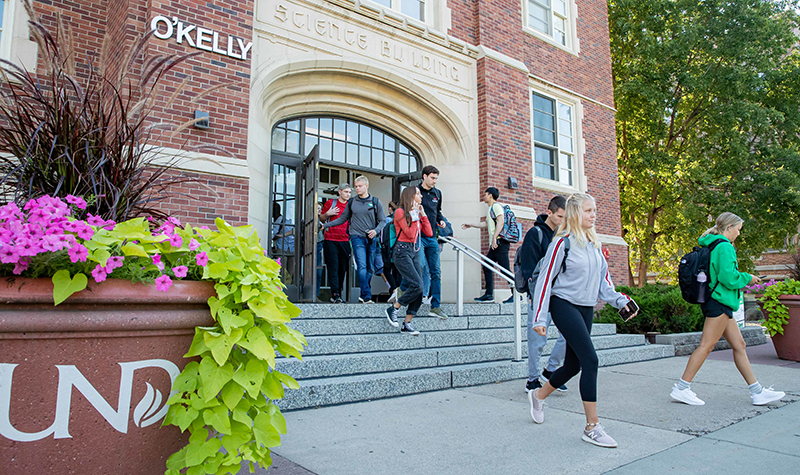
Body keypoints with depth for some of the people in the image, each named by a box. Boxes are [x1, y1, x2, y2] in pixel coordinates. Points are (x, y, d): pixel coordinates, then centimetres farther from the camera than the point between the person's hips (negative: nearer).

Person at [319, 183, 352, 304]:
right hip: (331, 240, -3)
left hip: (345, 241, 3)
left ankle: (338, 294, 14)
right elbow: (321, 218, 13)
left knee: (342, 269, 4)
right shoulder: (330, 203, 7)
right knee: (333, 267, -7)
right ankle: (335, 294, -8)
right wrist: (328, 214, -7)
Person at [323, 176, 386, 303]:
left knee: (370, 268, 3)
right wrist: (325, 225, 8)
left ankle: (363, 296, 14)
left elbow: (382, 221, 8)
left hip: (371, 239, 1)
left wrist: (375, 231, -11)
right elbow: (342, 219, 16)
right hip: (357, 237, -1)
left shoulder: (375, 202, 8)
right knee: (362, 267, -15)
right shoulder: (351, 202, 11)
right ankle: (367, 296, -17)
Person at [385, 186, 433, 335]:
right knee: (417, 285, -19)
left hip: (414, 251, 8)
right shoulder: (400, 212, -5)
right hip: (402, 251, -8)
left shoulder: (417, 213, 18)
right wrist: (414, 215, -6)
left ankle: (407, 324, 5)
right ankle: (393, 309, 1)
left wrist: (423, 214, 8)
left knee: (419, 289, -2)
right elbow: (410, 233, -14)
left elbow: (429, 233, 10)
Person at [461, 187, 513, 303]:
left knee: (505, 269, -11)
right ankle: (489, 294, 14)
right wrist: (470, 225, 44)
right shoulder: (491, 209, 24)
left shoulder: (496, 206, -6)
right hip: (495, 245, 10)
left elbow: (501, 221, -21)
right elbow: (486, 224, 38)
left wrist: (494, 237, -28)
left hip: (500, 242, -10)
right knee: (487, 267, 10)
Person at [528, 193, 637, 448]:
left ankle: (538, 396, 36)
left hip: (586, 308, 8)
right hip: (564, 305, -8)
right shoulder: (562, 242, -11)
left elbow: (603, 276, 17)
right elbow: (545, 279, -11)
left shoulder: (594, 243, 11)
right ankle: (592, 427, -6)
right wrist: (539, 318, -14)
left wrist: (619, 300, 2)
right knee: (590, 360, -15)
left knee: (573, 365, 12)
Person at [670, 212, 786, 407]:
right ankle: (681, 388, -6)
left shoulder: (712, 246, 17)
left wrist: (742, 279, 21)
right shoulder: (724, 247, -13)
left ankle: (757, 392, 20)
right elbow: (728, 277, -21)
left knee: (739, 345, 13)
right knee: (706, 345, -8)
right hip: (719, 303, -11)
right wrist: (747, 278, -4)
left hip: (718, 303, 11)